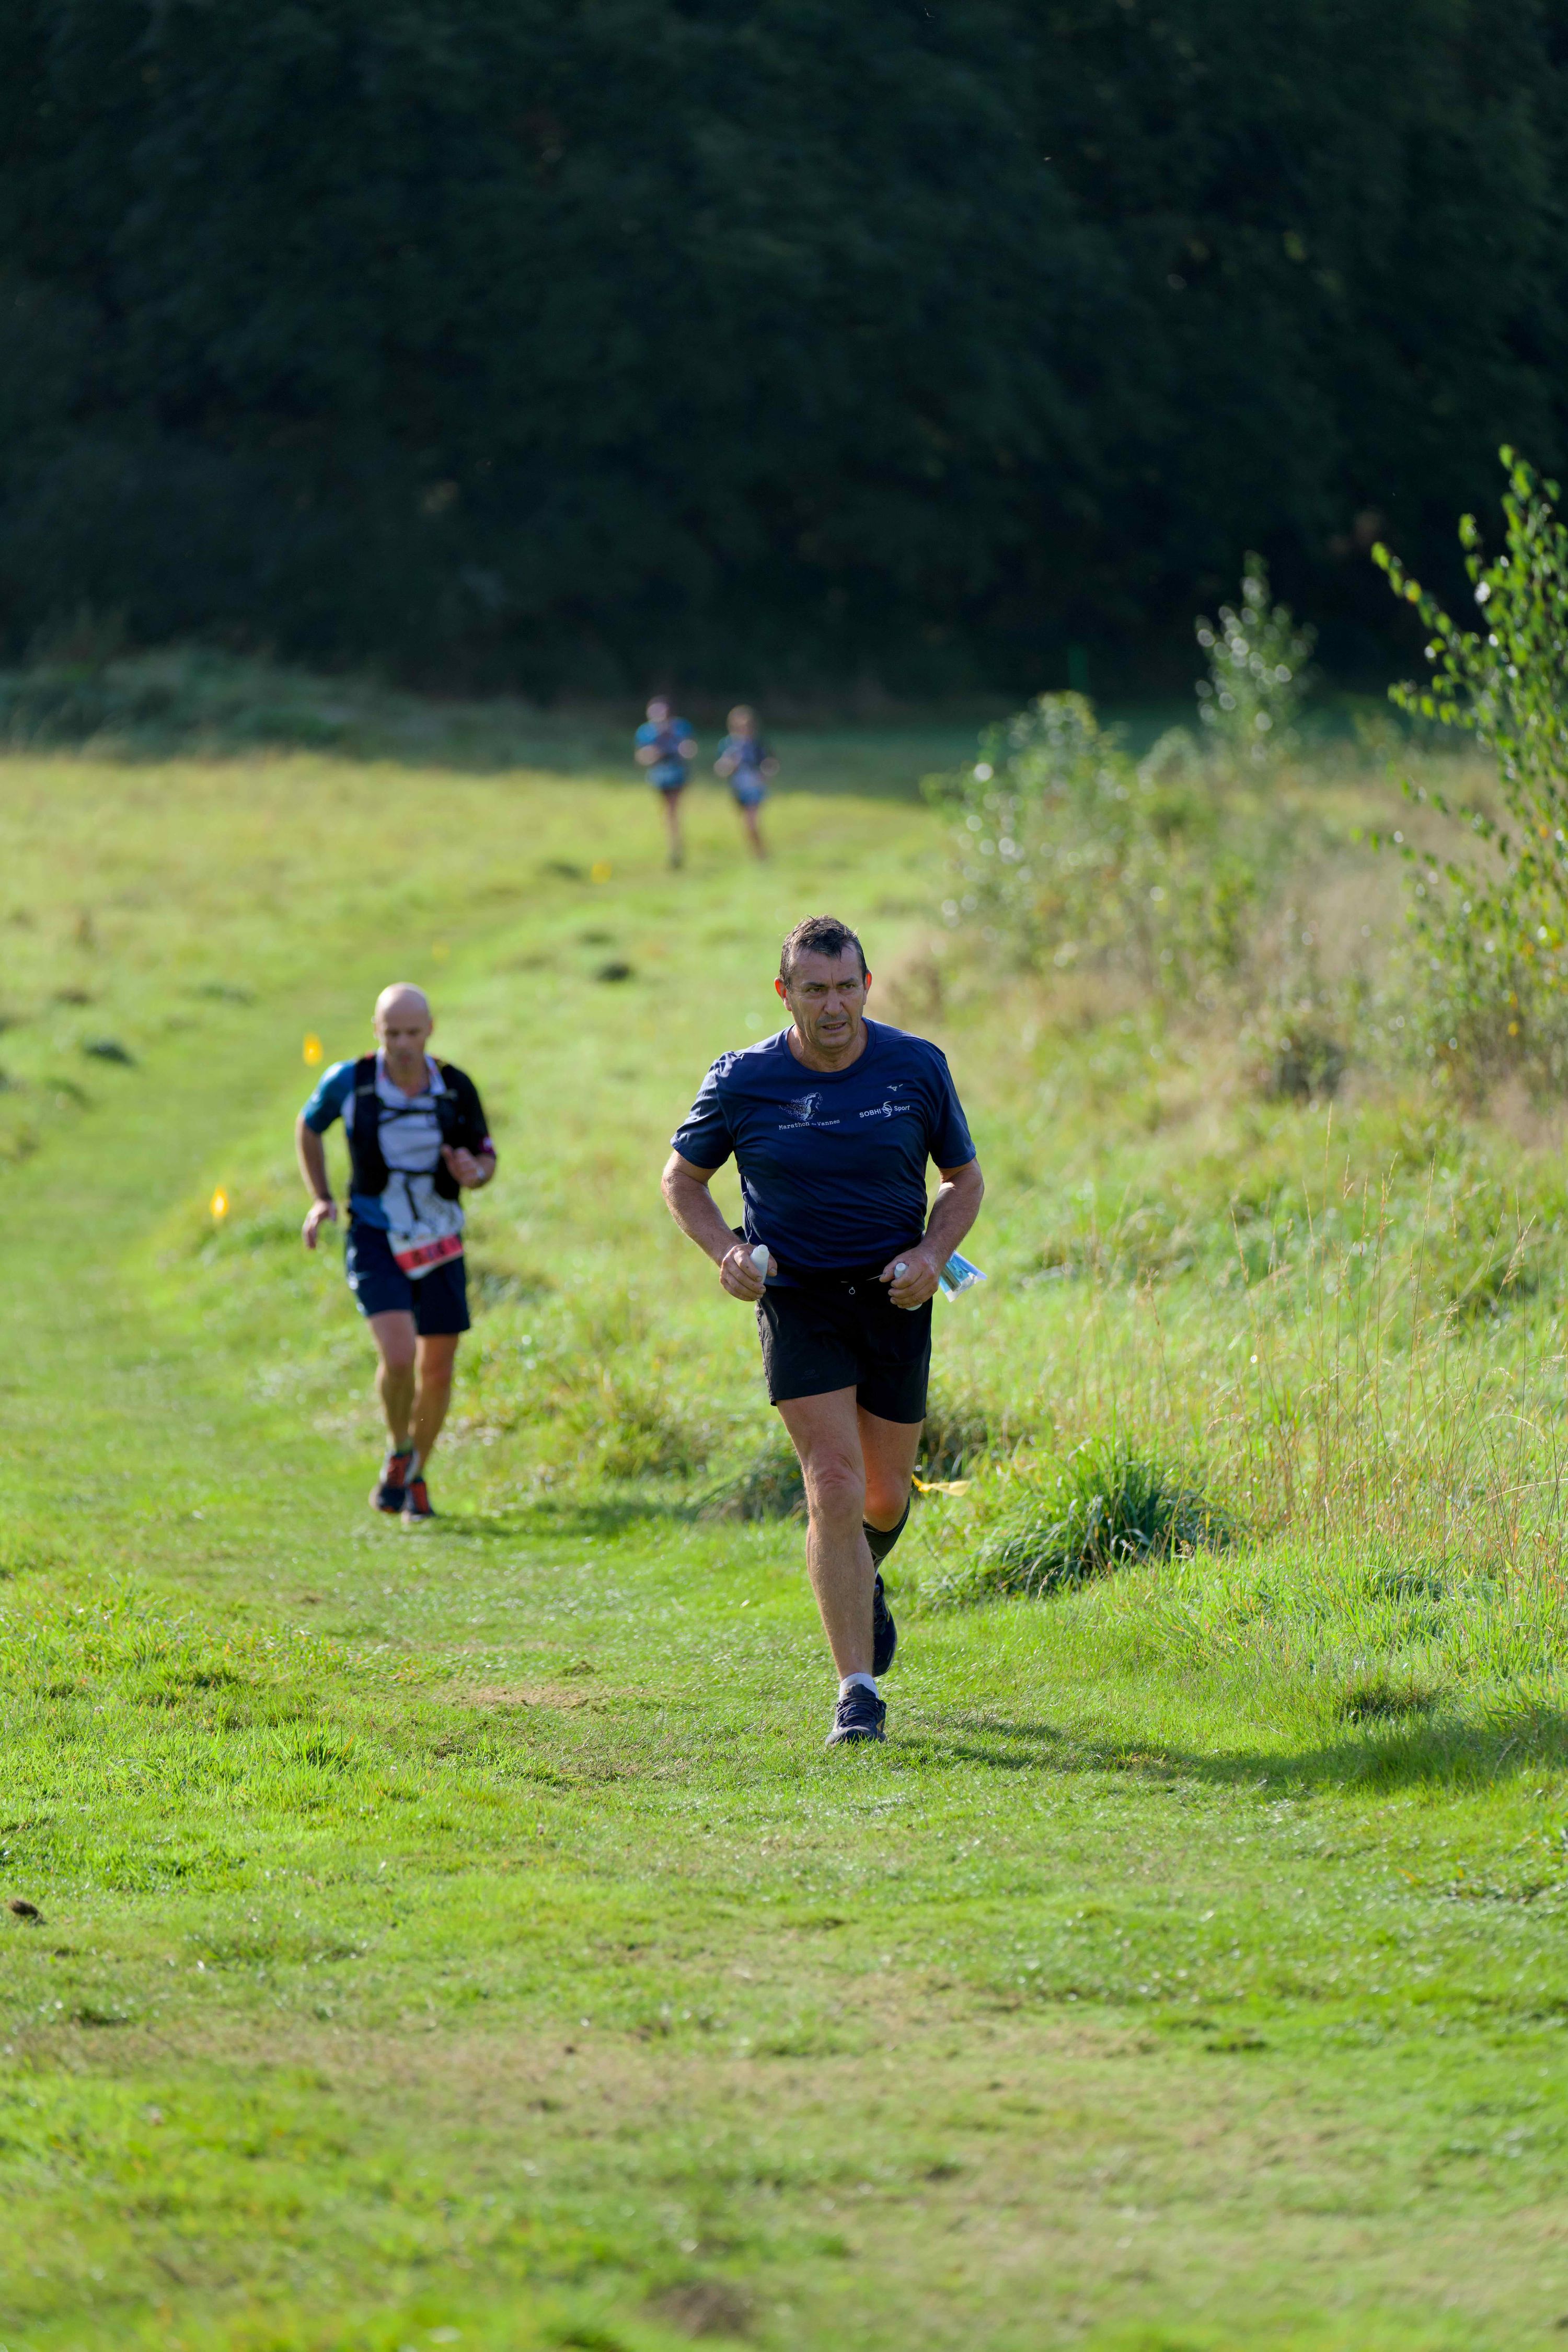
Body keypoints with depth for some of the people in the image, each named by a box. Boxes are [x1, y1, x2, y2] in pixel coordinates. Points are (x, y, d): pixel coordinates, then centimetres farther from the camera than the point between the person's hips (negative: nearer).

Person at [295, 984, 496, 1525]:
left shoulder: (456, 1090, -10)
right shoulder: (348, 1082, -13)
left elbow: (488, 1158, 4)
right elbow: (308, 1127, 8)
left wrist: (474, 1172, -21)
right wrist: (319, 1200, -1)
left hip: (439, 1245, 2)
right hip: (376, 1242, -2)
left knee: (438, 1368, 7)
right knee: (399, 1354, -21)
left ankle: (415, 1477, 30)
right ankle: (399, 1453, 7)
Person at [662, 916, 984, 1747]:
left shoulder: (917, 1068, -6)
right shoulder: (743, 1081, -9)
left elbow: (965, 1179, 7)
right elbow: (682, 1176, 7)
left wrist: (931, 1256, -12)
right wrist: (727, 1251, -11)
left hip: (893, 1297, 2)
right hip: (798, 1298, -2)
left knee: (885, 1495, 10)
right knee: (835, 1486, -15)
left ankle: (862, 1578, 48)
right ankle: (858, 1691, -11)